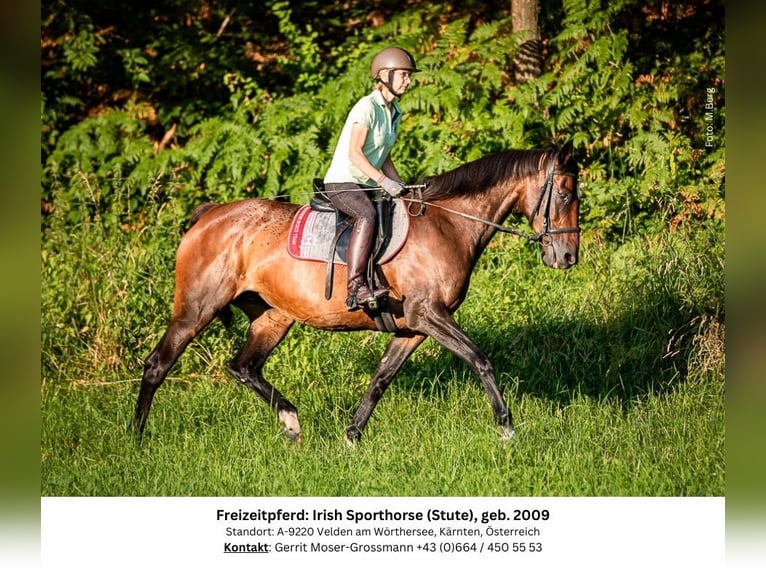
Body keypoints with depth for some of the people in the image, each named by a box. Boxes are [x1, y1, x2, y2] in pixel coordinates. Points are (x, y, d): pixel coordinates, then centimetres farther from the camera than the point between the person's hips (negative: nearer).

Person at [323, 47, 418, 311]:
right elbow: (354, 153, -20)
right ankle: (355, 288, -46)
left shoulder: (394, 113, 14)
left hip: (368, 185, 10)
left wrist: (400, 186, 5)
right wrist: (383, 181, -26)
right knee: (368, 214, -36)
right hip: (342, 182, -10)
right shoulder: (367, 107, -13)